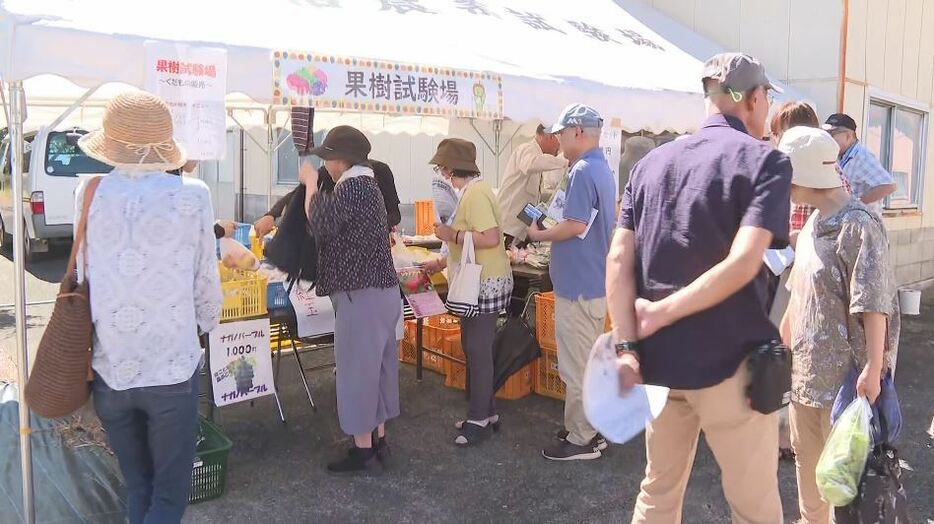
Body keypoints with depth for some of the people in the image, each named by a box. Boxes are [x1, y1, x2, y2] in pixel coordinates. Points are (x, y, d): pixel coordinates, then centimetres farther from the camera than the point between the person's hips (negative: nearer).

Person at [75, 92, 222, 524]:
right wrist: (207, 324, 18)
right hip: (172, 369, -3)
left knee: (137, 487, 21)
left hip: (109, 368, 3)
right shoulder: (192, 196, -10)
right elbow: (205, 282, -2)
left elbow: (83, 274, 6)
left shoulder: (89, 195, -3)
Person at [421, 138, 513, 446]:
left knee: (478, 351, -3)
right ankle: (485, 412, 26)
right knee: (474, 348, 15)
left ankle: (480, 419, 8)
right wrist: (442, 262, 18)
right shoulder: (470, 191, 14)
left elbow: (491, 238, -27)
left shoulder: (475, 193, -18)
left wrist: (452, 235, -18)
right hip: (478, 282, 10)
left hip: (486, 283, -10)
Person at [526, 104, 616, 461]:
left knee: (576, 365, 0)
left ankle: (580, 440, 10)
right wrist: (551, 227, 13)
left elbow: (576, 226, -24)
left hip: (578, 285, -10)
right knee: (589, 361, 18)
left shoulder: (583, 171, -18)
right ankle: (591, 430, 29)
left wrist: (539, 235, -9)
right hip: (595, 281, 10)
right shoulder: (603, 169, 14)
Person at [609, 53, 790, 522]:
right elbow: (742, 263, -21)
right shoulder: (764, 160, -6)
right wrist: (662, 313, -14)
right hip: (728, 362, -5)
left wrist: (626, 348, -5)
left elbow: (619, 259, -1)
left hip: (659, 360, 5)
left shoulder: (651, 163, 8)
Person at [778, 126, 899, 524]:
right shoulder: (813, 224, 8)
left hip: (844, 372, -8)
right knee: (806, 455, 20)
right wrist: (781, 340, 23)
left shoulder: (858, 225, -17)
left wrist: (873, 367, -23)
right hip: (805, 366, 9)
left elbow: (873, 302, -21)